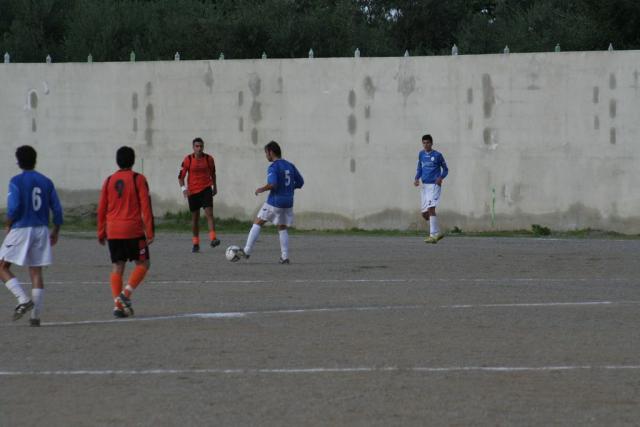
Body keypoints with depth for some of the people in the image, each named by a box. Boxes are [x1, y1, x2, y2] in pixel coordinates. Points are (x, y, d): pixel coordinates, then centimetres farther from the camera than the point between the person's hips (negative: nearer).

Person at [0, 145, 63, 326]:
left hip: (20, 230, -5)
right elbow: (57, 209, 6)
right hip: (41, 230, 5)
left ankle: (23, 299, -13)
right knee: (36, 272, 6)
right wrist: (55, 232, 16)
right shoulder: (46, 182, 8)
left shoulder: (17, 181, -7)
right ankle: (36, 316, 2)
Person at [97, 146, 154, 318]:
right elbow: (145, 206, -8)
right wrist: (149, 232, -6)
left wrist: (101, 233, 17)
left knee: (117, 267, 7)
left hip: (113, 231, 4)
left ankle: (118, 304, -2)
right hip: (133, 230, -4)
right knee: (143, 263, 8)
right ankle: (126, 293, -10)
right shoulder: (138, 179, -3)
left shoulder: (109, 181, 8)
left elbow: (101, 209, 9)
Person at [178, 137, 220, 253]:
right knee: (195, 217, 9)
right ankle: (195, 243, 19)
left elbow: (213, 173, 16)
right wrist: (183, 188, -16)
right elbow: (181, 176, -1)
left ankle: (213, 238, -26)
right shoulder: (188, 160, -5)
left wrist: (215, 187, 20)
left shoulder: (209, 159, -1)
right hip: (192, 191, 0)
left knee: (209, 213, -17)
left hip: (206, 189, 0)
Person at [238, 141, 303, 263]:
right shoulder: (290, 166, 10)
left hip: (274, 202, -6)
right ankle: (285, 257, 7)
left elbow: (272, 184, -26)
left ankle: (247, 251, 3)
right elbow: (300, 183, 13)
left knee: (257, 223, 5)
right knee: (282, 228, 15)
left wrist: (261, 189, -10)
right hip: (288, 203, 6)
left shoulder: (273, 167, -12)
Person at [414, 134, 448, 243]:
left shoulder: (437, 155, -3)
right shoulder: (421, 154, 11)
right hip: (425, 185, 6)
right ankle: (438, 233, 23)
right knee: (424, 213, 7)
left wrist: (441, 178, -14)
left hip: (434, 185, -6)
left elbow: (445, 169, 5)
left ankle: (433, 235, -23)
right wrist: (417, 179, 4)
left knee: (431, 208, -21)